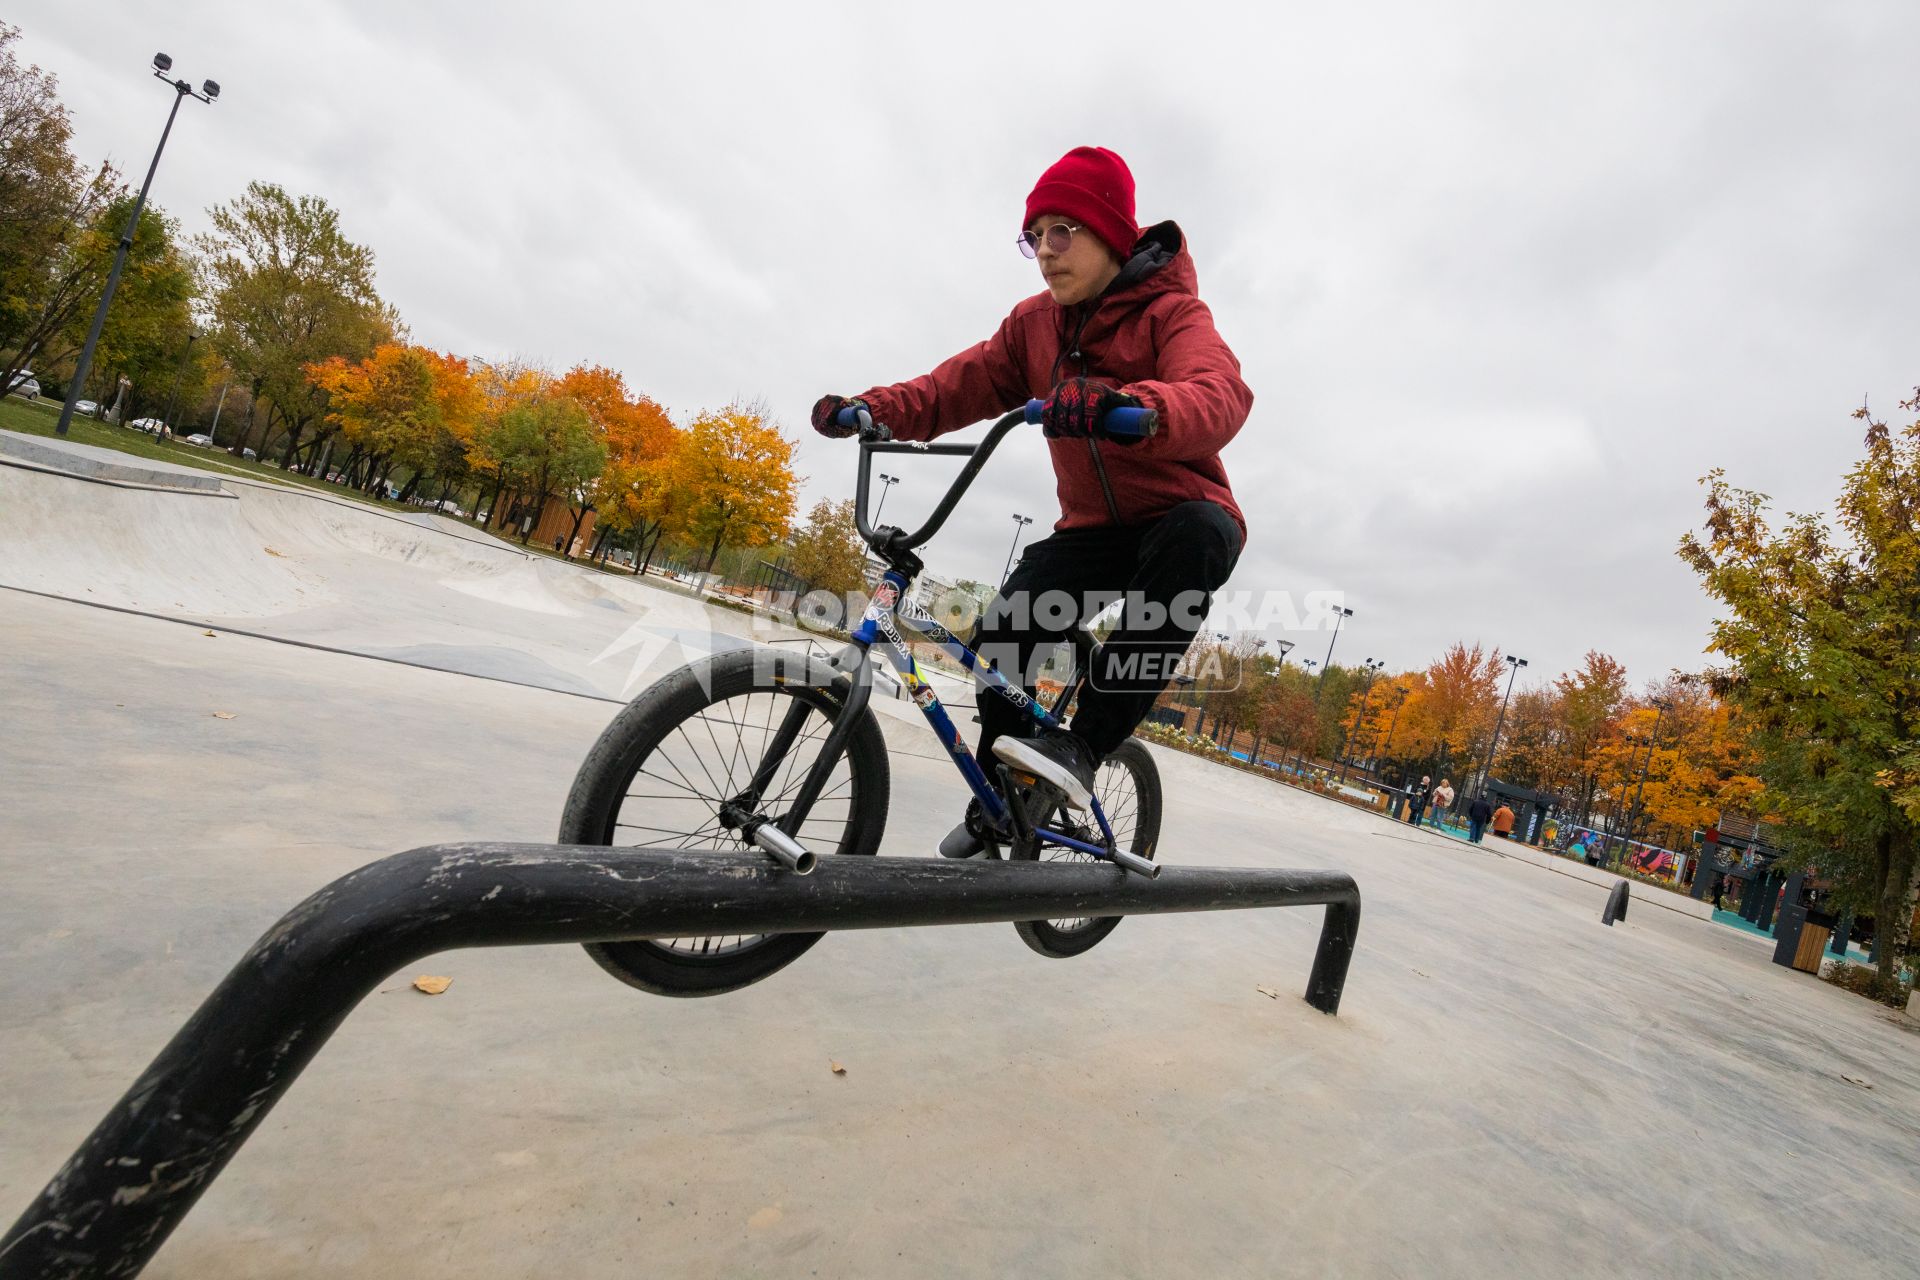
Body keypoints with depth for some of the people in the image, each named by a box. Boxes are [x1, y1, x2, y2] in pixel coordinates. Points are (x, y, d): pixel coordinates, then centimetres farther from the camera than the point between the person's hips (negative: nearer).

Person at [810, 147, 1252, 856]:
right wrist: (872, 408, -22)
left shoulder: (1173, 312, -13)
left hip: (1181, 515, -3)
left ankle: (1086, 745, -34)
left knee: (1197, 531, -39)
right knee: (1001, 633, -19)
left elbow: (1219, 397, -34)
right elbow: (962, 384, -4)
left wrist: (1133, 408, -56)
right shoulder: (1035, 322, 5)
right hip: (1094, 527, 4)